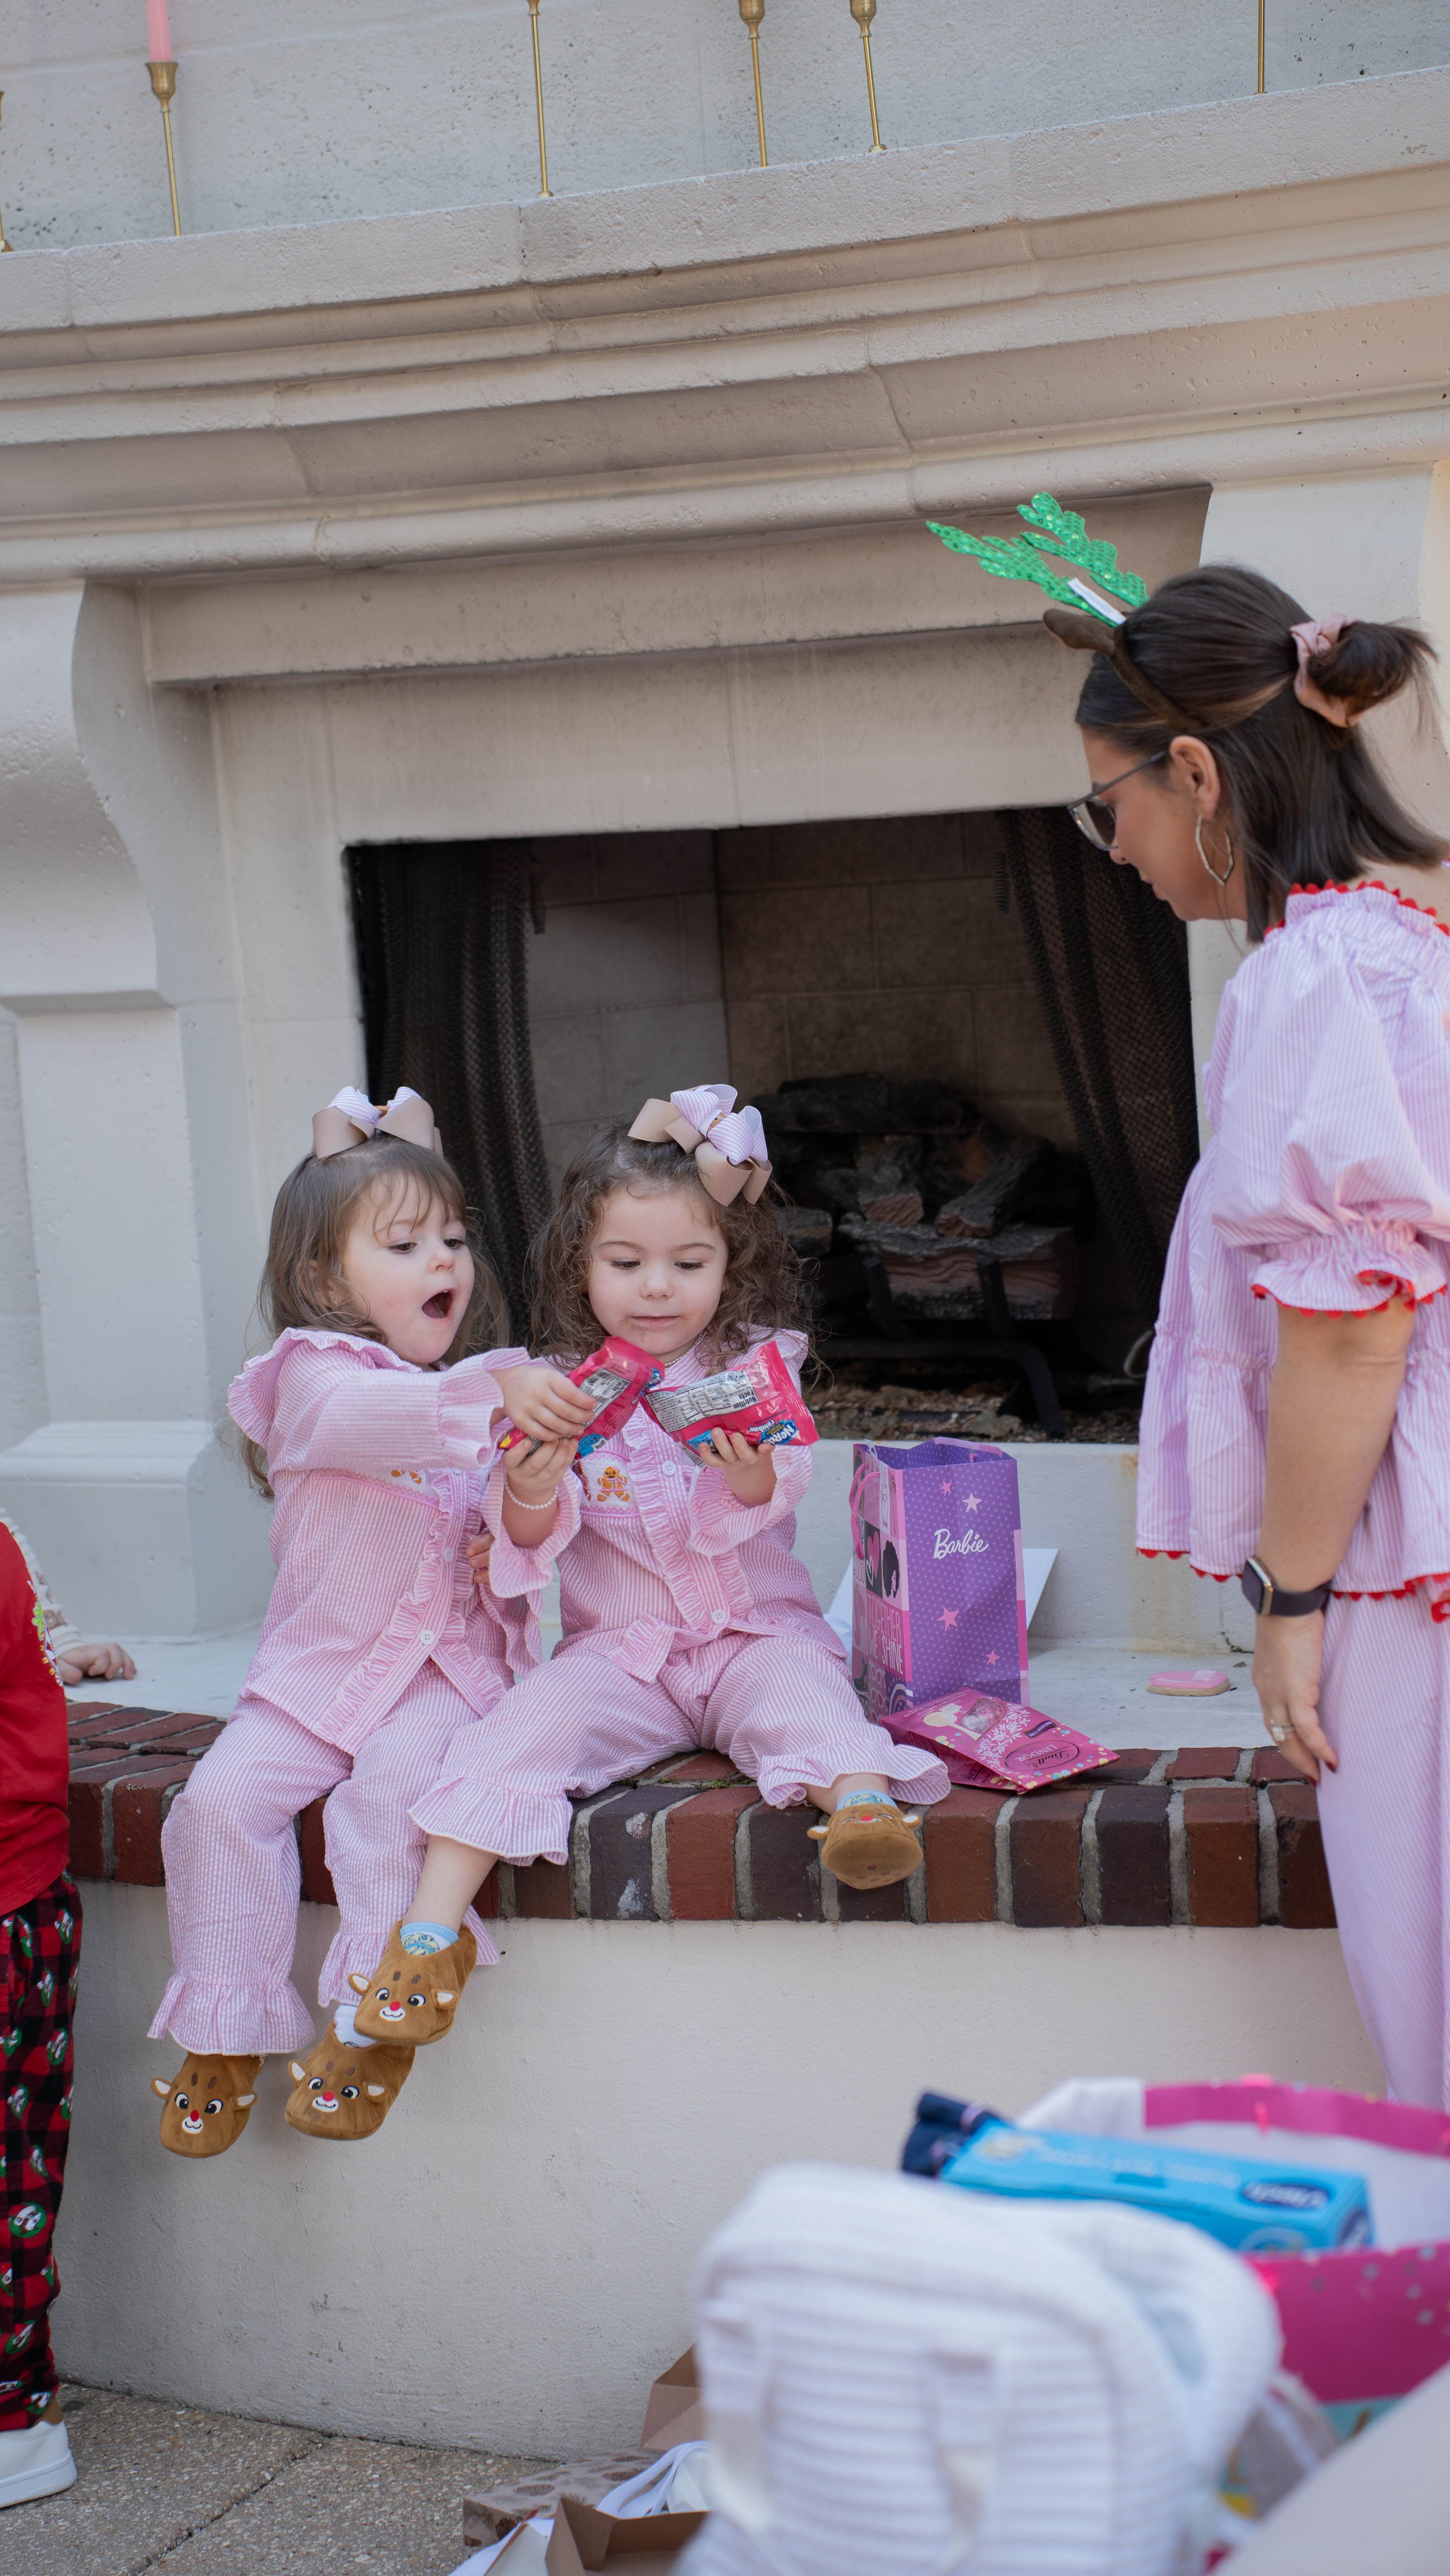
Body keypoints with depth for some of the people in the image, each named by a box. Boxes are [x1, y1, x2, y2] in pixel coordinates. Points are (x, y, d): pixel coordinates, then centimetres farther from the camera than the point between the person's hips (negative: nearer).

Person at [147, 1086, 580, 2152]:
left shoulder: (488, 1391, 10)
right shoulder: (316, 1379, -3)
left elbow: (522, 1551, 2)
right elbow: (372, 1419, -29)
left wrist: (532, 1499, -23)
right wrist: (497, 1390, -46)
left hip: (451, 1663, 1)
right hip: (318, 1665, -1)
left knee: (390, 1787, -28)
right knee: (222, 1798, -19)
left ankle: (372, 2020, -17)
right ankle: (227, 2034, -2)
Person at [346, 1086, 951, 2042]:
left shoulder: (756, 1366, 4)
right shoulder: (567, 1388, 6)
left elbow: (777, 1494, -11)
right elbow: (538, 1537, -1)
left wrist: (751, 1475, -36)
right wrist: (534, 1485, -25)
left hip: (755, 1632, 0)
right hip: (619, 1647, 1)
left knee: (800, 1688, -31)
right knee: (533, 1718, -24)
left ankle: (863, 1800, -58)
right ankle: (431, 1922, -30)